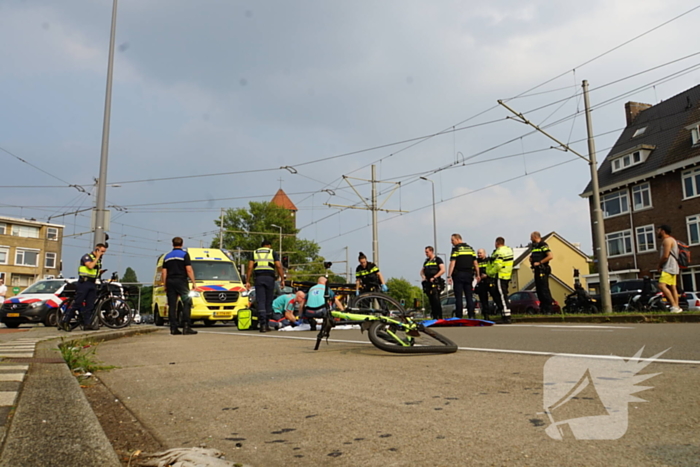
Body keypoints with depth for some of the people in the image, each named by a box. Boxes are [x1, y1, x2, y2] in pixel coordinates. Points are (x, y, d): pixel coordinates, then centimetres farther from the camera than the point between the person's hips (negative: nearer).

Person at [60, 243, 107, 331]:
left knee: (90, 305, 4)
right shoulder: (87, 257, -5)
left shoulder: (99, 260, 18)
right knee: (77, 303, -8)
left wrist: (100, 271, 5)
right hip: (84, 282, -7)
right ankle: (64, 322, -1)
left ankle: (87, 324, 5)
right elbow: (90, 266, -24)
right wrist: (97, 257, -14)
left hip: (92, 284, 7)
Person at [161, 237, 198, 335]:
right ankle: (186, 327, -13)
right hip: (181, 281, -5)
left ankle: (173, 328, 3)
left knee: (172, 305, 5)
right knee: (187, 303, -3)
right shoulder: (184, 254, 0)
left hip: (170, 282, 5)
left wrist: (164, 285, 18)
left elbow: (164, 273, 13)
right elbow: (189, 270, -9)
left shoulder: (167, 256, 16)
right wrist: (194, 282, -6)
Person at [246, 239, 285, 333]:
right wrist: (282, 280, 0)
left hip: (259, 278, 1)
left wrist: (247, 281, 4)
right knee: (268, 301, 9)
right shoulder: (273, 253, 12)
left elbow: (250, 267, 5)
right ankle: (266, 324, 12)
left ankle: (262, 324, -17)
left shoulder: (254, 253, 15)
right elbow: (279, 266, -1)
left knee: (260, 301, -3)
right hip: (270, 278, -1)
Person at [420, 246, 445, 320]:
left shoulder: (438, 260, 2)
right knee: (431, 301, 4)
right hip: (428, 283, 6)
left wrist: (434, 277, -13)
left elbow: (443, 270, -7)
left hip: (436, 283, -6)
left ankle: (439, 317, -14)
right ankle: (434, 317, 8)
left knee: (436, 300, -16)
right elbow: (422, 271, 27)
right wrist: (423, 276, 4)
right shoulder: (426, 261, 20)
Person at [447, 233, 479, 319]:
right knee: (469, 296, 8)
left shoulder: (456, 249, -5)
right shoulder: (470, 248, 13)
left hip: (459, 274, -5)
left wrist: (449, 276, -14)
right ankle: (472, 316, 4)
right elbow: (475, 262, 11)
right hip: (469, 274, 5)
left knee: (458, 297, -3)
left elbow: (452, 263, -12)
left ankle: (459, 317, -4)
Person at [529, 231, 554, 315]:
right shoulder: (534, 247, 19)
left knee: (544, 289, -9)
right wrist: (531, 259, 8)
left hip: (542, 270, -9)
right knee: (539, 290, 11)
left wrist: (539, 262, -18)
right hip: (537, 270, 9)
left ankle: (548, 309, -6)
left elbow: (551, 256, -20)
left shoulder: (543, 245, -9)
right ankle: (542, 308, 17)